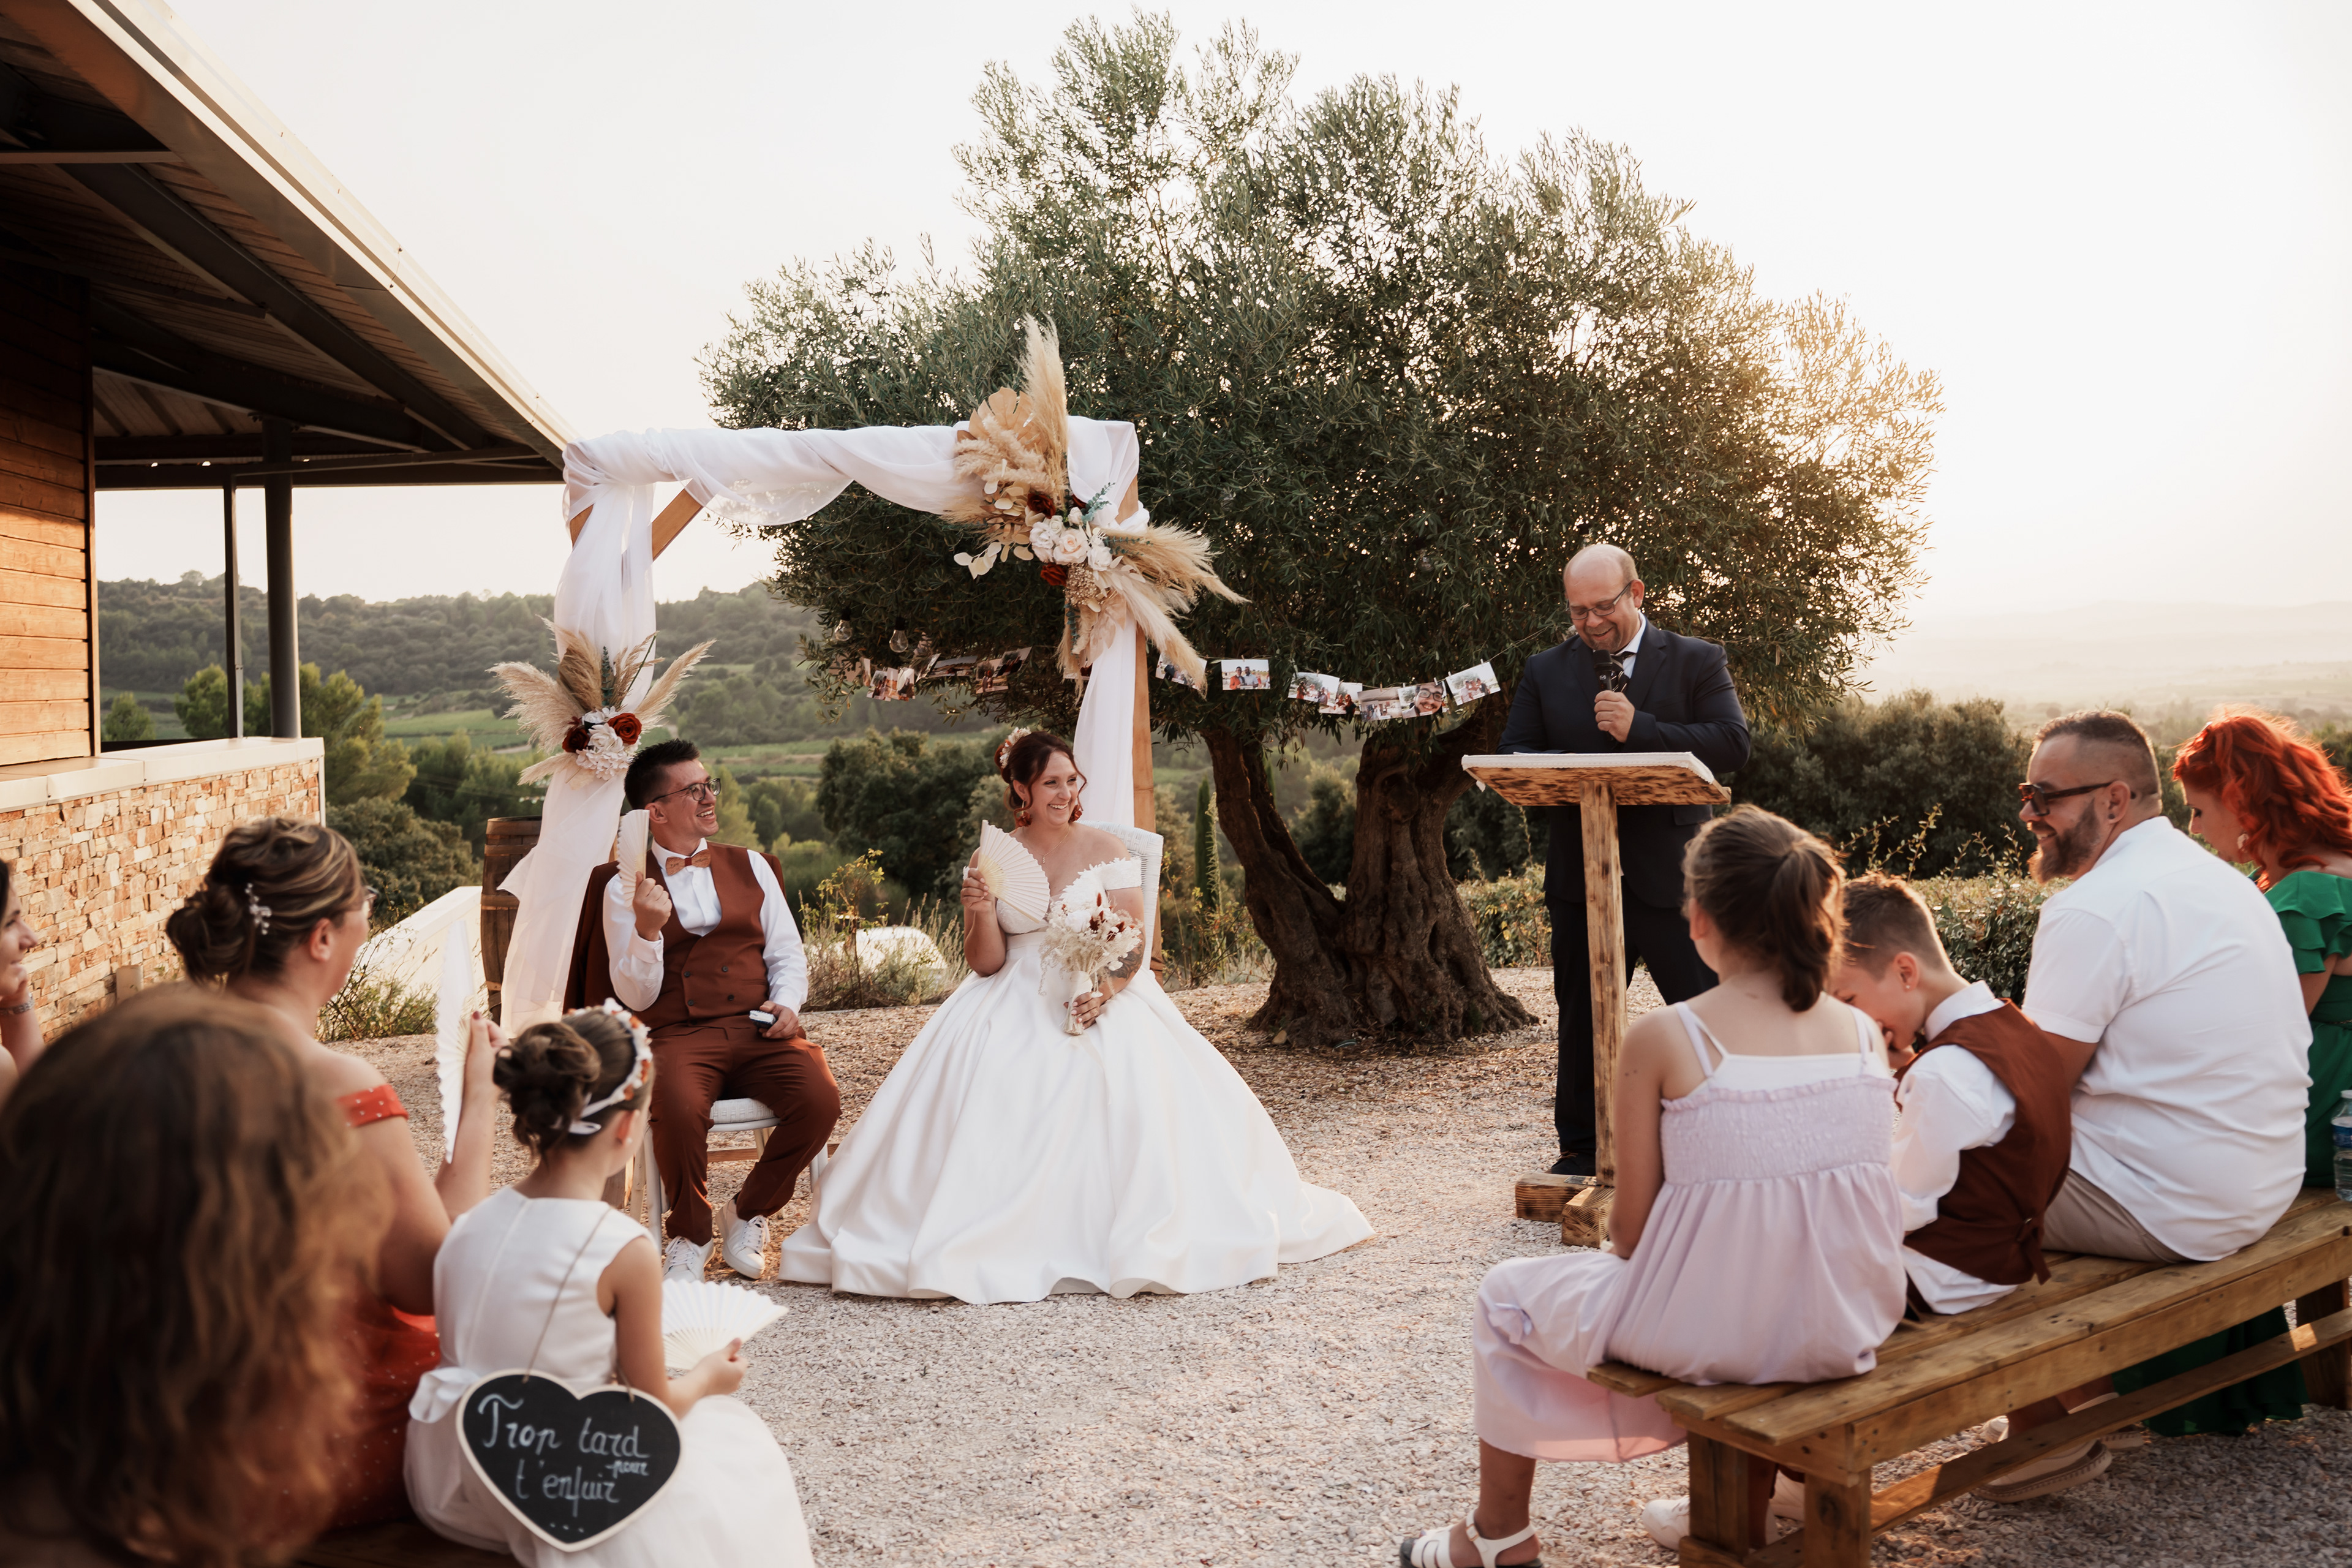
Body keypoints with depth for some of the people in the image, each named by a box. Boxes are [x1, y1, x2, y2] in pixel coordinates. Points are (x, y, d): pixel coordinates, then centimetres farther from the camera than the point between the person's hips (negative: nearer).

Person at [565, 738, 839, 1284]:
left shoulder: (751, 866, 18)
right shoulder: (625, 887, 8)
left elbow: (787, 953, 18)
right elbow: (636, 996, 2)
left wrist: (787, 1002, -4)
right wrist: (647, 930, -16)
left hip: (760, 1028, 3)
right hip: (679, 1035, -3)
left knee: (820, 1099, -26)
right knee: (678, 1110, -35)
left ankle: (746, 1213, 2)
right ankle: (691, 1235, -4)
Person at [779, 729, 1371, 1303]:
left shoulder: (1106, 851, 5)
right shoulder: (992, 859, 7)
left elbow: (1134, 946, -2)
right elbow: (985, 963, 4)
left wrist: (1105, 991, -23)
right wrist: (982, 911, -16)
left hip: (1102, 1002, -1)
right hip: (1014, 1006, 1)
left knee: (1133, 1079, -32)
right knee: (976, 1080, -29)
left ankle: (1148, 1240, -20)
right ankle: (980, 1238, -18)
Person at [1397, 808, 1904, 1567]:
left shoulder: (1661, 1039, -16)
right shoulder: (1864, 1033, -2)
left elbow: (1630, 1230, -11)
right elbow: (1842, 1201, 7)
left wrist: (1623, 1240, 13)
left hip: (1707, 1331, -5)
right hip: (1846, 1330, 5)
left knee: (1507, 1297, 23)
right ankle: (1742, 1501, 52)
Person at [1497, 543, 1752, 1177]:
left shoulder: (1697, 662, 4)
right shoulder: (1545, 672, 11)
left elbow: (1732, 744, -7)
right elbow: (1513, 755, 6)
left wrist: (1640, 728, -17)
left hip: (1671, 871, -2)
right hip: (1580, 877, 2)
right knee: (1581, 1017, 10)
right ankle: (1580, 1148, 22)